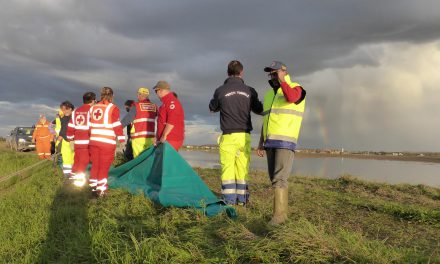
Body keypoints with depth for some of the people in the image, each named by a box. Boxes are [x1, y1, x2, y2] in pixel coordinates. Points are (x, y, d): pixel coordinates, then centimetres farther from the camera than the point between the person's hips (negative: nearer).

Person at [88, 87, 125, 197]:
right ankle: (101, 189, 1)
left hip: (94, 141, 5)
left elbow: (89, 125, 17)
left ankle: (93, 186, 20)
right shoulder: (113, 108, -5)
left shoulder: (93, 108, 14)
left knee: (95, 164, 15)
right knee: (104, 166, 0)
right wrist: (121, 138, -1)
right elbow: (117, 125, -9)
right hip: (107, 142, -5)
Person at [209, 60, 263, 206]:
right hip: (245, 135, 2)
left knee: (227, 168, 1)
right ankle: (242, 201, 12)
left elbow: (212, 108, 17)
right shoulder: (250, 91, 3)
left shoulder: (220, 91, -1)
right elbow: (259, 110, 16)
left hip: (228, 136, -2)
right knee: (243, 169, 9)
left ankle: (229, 201, -1)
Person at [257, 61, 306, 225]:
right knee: (274, 178, 7)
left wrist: (282, 80, -17)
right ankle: (283, 210, 16)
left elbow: (291, 97, -31)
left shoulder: (295, 88, -3)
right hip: (271, 142, 8)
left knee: (279, 178, -15)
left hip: (286, 141, -8)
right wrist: (261, 143, 15)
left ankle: (279, 215, -12)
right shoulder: (269, 94, 19)